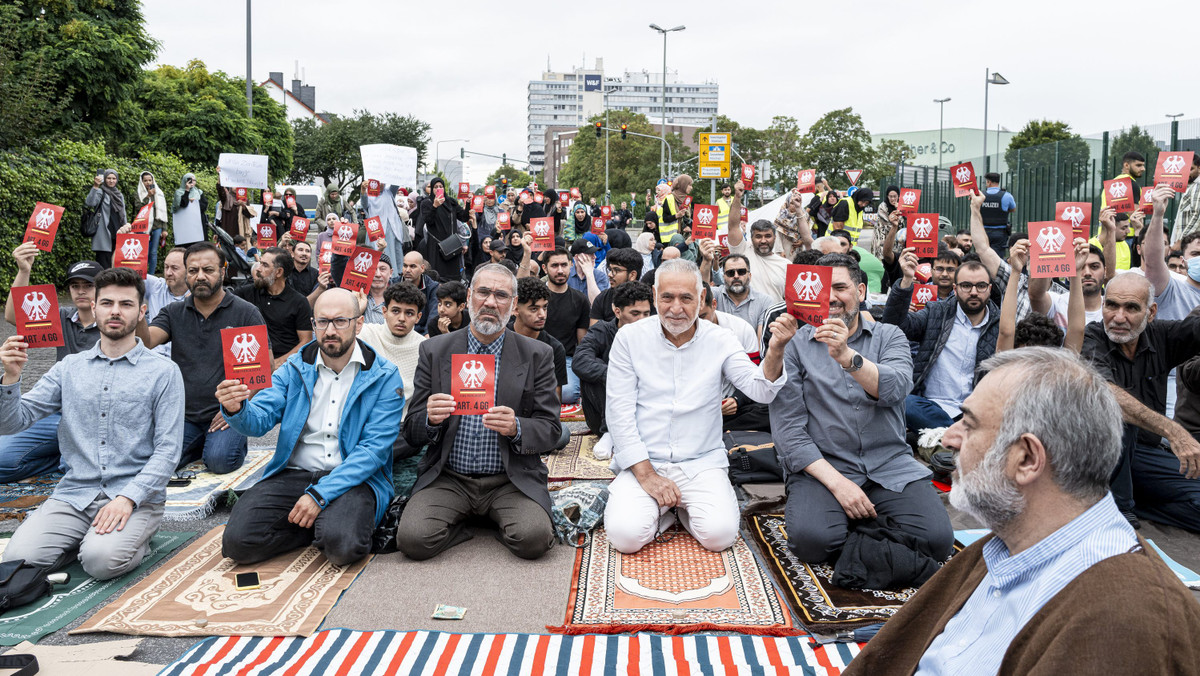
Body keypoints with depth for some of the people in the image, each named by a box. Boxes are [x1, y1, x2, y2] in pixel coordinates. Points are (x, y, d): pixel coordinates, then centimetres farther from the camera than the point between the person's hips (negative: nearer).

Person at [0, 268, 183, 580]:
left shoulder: (163, 371, 0)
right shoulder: (70, 367, 11)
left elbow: (167, 450, -6)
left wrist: (127, 498, -18)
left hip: (136, 496, -3)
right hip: (75, 494, 3)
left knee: (102, 560, -28)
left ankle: (134, 538, 4)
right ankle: (87, 536, 9)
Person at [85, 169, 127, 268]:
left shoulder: (119, 195, 19)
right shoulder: (101, 192, -1)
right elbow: (90, 203, -21)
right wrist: (95, 186, -30)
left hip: (117, 234, 6)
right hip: (104, 235, -6)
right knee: (104, 265, -11)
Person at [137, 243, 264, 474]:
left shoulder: (246, 313, 0)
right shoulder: (174, 313, 10)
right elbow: (147, 342, -7)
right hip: (183, 415, 3)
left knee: (219, 460, -26)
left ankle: (235, 441, 8)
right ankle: (203, 443, 9)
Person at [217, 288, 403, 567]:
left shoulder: (384, 377, -3)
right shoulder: (294, 369, 9)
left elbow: (374, 448, -10)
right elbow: (259, 420, -1)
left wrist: (320, 494, -19)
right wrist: (236, 409, -27)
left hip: (353, 478, -3)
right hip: (292, 475, 3)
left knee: (342, 545, -32)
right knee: (238, 542, -19)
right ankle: (320, 527, 4)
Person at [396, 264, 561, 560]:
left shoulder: (537, 355, 3)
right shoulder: (434, 351, 5)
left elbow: (551, 430, 0)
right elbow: (412, 433, 5)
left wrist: (516, 428, -22)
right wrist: (431, 419, -20)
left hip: (511, 480, 0)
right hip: (448, 479, 1)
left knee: (533, 538, -27)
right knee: (413, 538, -24)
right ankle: (464, 523, 6)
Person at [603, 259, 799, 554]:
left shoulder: (720, 341, 2)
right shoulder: (630, 338, -1)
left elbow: (760, 391, -10)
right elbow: (619, 411, -4)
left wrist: (775, 351, -32)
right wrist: (646, 475, -11)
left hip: (702, 463, 1)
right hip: (642, 462, 0)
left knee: (719, 534, -23)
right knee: (625, 535, -23)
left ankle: (683, 506, 11)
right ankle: (664, 508, 10)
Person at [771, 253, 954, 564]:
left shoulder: (889, 336, 10)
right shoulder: (795, 344, 4)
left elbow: (895, 388, -13)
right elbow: (787, 428, -4)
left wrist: (846, 356, -31)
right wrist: (836, 481, -15)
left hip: (891, 467, 2)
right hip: (821, 467, -1)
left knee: (937, 539, -22)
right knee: (811, 539, -30)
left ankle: (865, 525, 7)